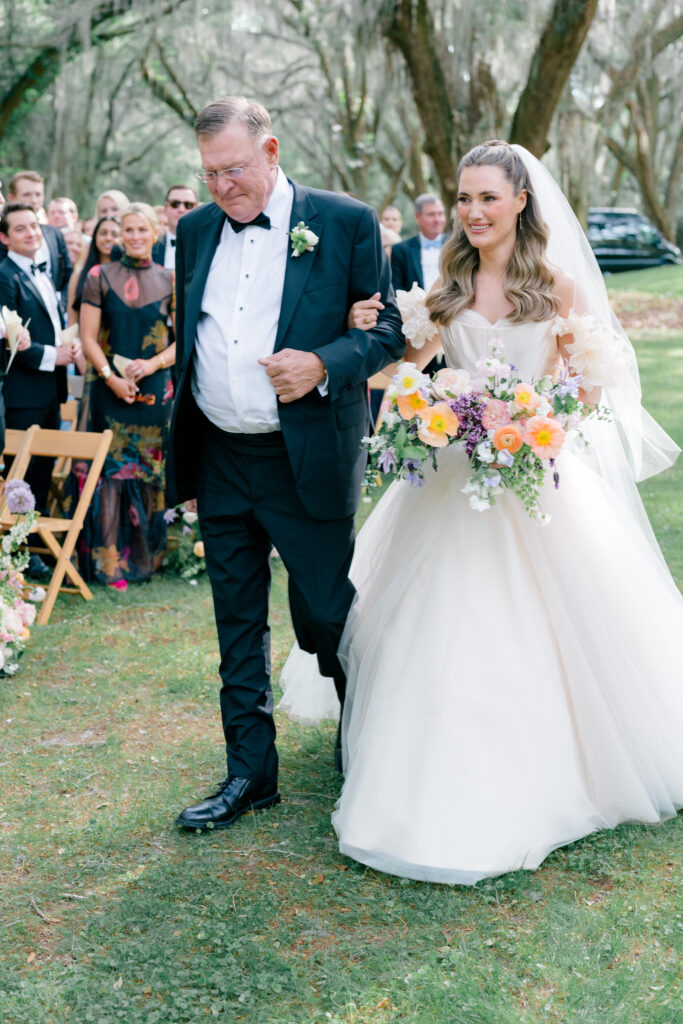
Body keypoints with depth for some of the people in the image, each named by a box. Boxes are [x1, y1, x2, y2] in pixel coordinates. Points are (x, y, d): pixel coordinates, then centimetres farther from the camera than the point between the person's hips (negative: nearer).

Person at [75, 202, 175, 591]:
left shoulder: (170, 281, 5)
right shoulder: (101, 276, 3)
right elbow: (89, 337, 1)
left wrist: (153, 363, -13)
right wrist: (111, 377, -12)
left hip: (156, 389, 1)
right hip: (110, 389, -1)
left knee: (150, 471, 5)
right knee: (110, 468, -3)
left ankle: (146, 555, 16)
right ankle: (109, 560, 0)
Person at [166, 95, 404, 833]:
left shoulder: (345, 222, -5)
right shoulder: (196, 230, 9)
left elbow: (390, 327, -3)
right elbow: (188, 342, 15)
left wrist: (324, 364, -23)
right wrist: (182, 460, 14)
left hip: (308, 462, -4)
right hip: (219, 461, 5)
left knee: (325, 617, 5)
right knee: (238, 626, 11)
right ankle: (250, 773, 23)